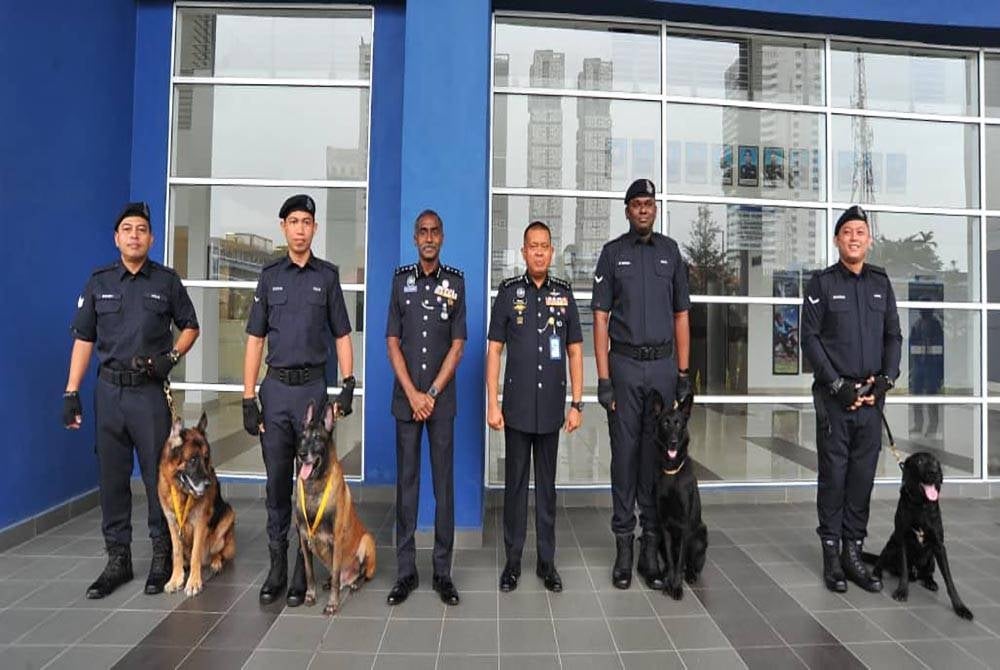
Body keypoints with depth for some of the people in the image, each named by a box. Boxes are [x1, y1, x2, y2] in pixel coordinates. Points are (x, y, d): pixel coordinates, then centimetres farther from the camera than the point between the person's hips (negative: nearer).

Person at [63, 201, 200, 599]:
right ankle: (118, 558, 21)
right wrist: (71, 392, 2)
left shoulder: (166, 281, 3)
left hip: (150, 391, -2)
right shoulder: (99, 282, 7)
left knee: (158, 476, 2)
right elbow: (83, 339, 7)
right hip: (109, 390, 2)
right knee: (112, 478, 8)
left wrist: (172, 356, -7)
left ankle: (162, 557, 15)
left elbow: (190, 326, 11)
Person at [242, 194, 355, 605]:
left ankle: (302, 571, 14)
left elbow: (342, 336, 6)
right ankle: (276, 566, 19)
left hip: (313, 388, -1)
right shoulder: (269, 276, 8)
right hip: (276, 389, 2)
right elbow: (255, 340, 7)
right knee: (277, 482, 7)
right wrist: (248, 398, 1)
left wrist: (348, 385, -6)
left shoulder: (328, 276, 5)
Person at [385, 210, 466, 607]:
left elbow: (458, 345, 0)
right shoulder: (401, 279, 7)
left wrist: (431, 394, -7)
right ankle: (405, 570, 15)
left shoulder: (456, 281, 4)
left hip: (442, 399, -1)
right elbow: (392, 342, 3)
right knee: (406, 481, 5)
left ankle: (443, 571, 14)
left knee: (444, 482, 3)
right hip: (406, 397, 1)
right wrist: (412, 394, -6)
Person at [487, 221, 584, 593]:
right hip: (517, 407, -1)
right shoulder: (508, 291, 0)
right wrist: (492, 404, -5)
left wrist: (577, 403, 1)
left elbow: (575, 351, 6)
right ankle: (513, 560, 22)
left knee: (547, 485, 11)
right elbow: (494, 350, 0)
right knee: (515, 483, 8)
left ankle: (547, 561, 24)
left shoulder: (564, 293, 4)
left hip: (551, 408, 1)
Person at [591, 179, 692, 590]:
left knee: (659, 454, 6)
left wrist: (683, 373, 4)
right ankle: (624, 547, 12)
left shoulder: (670, 251, 11)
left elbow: (681, 315, 11)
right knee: (625, 453, 3)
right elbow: (600, 318, -1)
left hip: (663, 364, 2)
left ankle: (652, 545, 16)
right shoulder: (612, 253, 4)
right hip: (624, 364, -2)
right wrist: (603, 378, -8)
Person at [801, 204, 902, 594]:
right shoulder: (822, 283, 1)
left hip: (872, 397, 4)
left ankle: (853, 553, 16)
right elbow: (810, 338, -5)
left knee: (863, 477, 6)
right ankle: (832, 555, 9)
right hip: (834, 396, -3)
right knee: (834, 475, 1)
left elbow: (893, 336, 13)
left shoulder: (881, 283, 12)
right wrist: (838, 385, -11)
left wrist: (886, 380, -2)